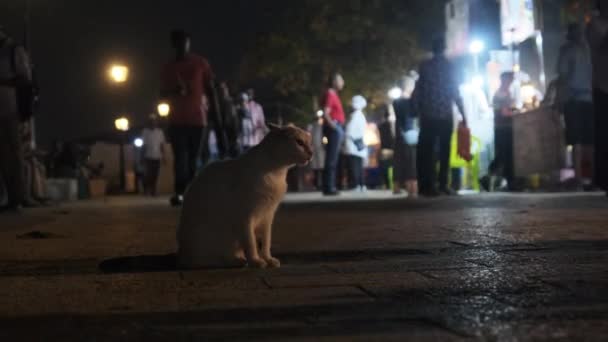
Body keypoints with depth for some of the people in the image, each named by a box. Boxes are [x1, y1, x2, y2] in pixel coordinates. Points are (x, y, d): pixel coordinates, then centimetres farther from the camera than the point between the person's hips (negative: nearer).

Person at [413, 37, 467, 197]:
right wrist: (463, 114, 2)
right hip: (445, 115, -1)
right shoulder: (448, 66, 0)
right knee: (444, 150, 4)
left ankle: (427, 185, -1)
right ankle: (442, 185, -1)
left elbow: (418, 91, 2)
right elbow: (455, 92, -2)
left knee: (427, 150, 3)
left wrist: (418, 110, 9)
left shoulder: (425, 66, 4)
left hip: (428, 115, 2)